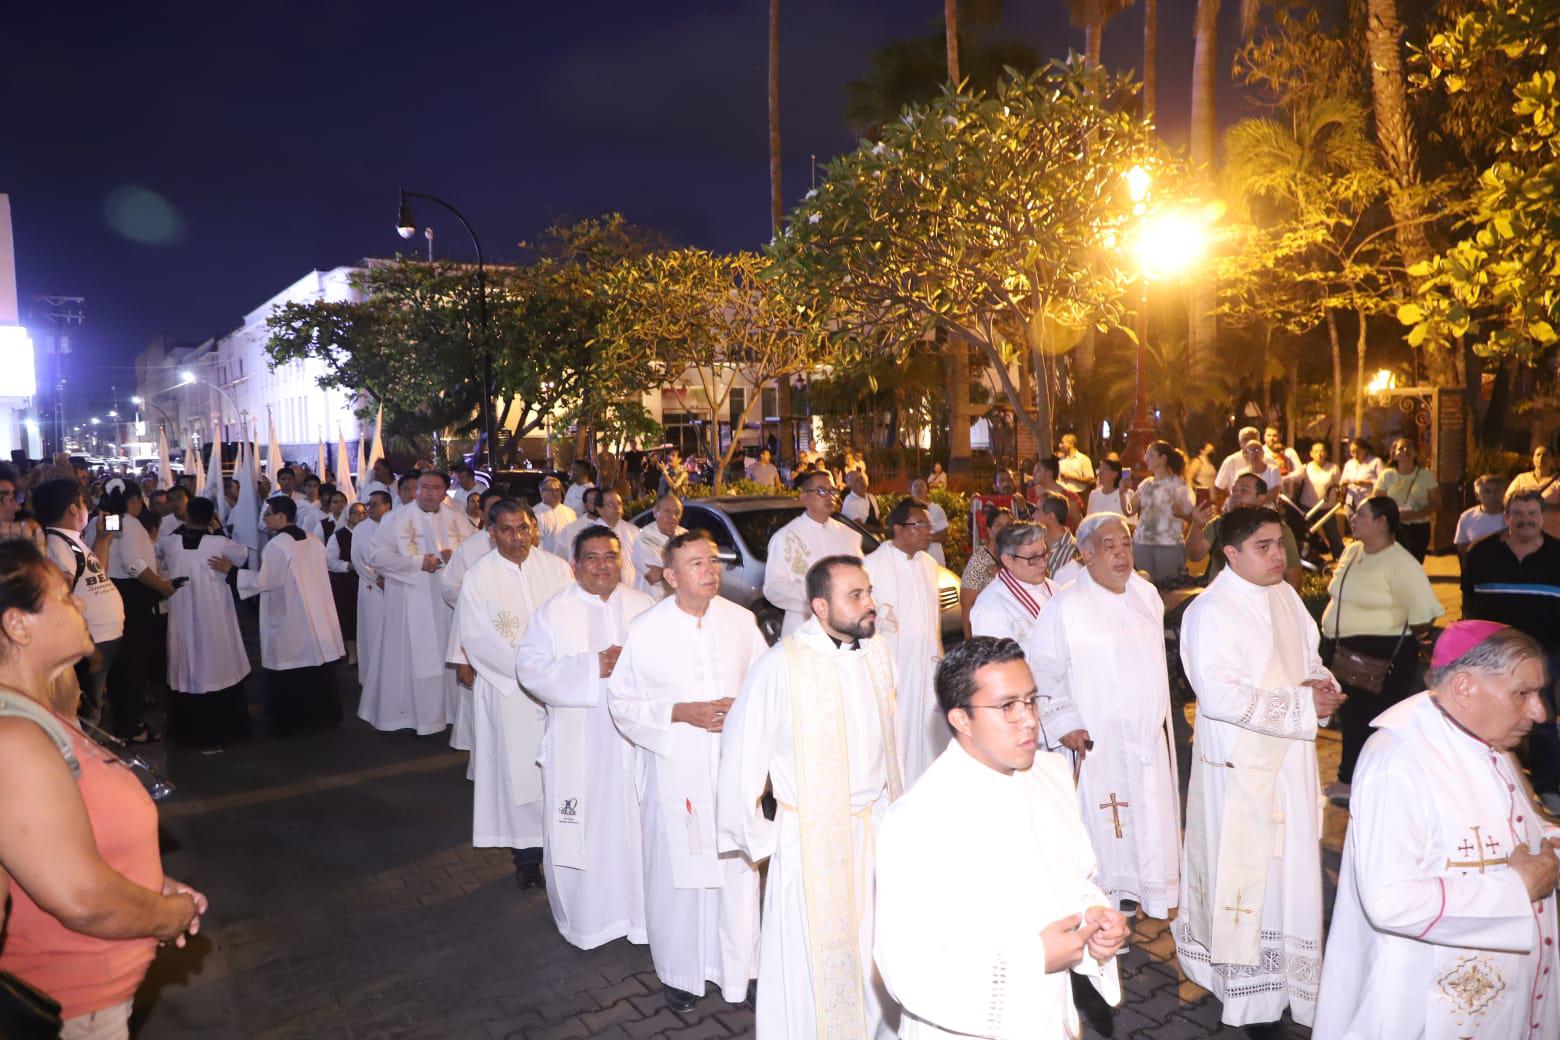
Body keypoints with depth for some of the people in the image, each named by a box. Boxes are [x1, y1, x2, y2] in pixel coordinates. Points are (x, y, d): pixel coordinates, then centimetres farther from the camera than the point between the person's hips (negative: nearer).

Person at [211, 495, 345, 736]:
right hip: (316, 616, 6)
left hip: (288, 620, -6)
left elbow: (264, 580, -14)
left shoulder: (276, 545, -16)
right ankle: (322, 716, 20)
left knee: (289, 673, 4)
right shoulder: (314, 540, 5)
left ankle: (288, 722, 12)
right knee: (318, 667, 12)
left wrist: (231, 570, -8)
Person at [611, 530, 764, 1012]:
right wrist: (681, 713, -15)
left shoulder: (740, 620, -1)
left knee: (738, 869, 9)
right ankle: (680, 974, 30)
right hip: (676, 772, -2)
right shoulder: (644, 631, -8)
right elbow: (623, 702, -3)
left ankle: (740, 969, 28)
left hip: (735, 769, 2)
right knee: (678, 875, 9)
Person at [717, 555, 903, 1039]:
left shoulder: (876, 653, -1)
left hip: (876, 827, 5)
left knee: (877, 948, 19)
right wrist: (757, 840, -6)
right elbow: (741, 755, -13)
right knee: (812, 960, 7)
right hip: (811, 837, -5)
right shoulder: (781, 665, -19)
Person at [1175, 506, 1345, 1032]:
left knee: (1291, 862, 16)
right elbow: (1220, 696, -26)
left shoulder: (1285, 595, 5)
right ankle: (1250, 988, 22)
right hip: (1241, 765, -7)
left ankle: (1287, 971, 35)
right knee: (1247, 866, 5)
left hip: (1291, 757, 7)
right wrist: (1302, 704, -20)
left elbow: (1308, 656, 17)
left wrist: (1320, 682, -6)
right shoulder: (1211, 612, -19)